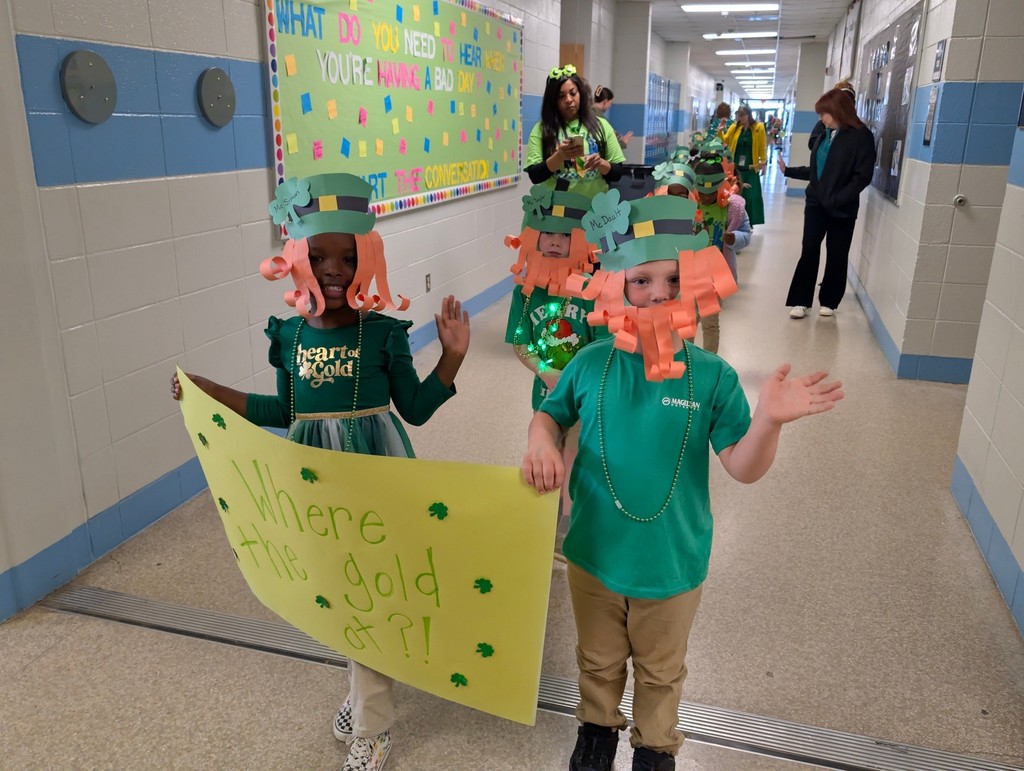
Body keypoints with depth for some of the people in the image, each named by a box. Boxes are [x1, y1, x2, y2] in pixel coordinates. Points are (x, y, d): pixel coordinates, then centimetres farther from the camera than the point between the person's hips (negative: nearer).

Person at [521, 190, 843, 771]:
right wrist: (541, 442, -18)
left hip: (673, 565, -1)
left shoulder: (712, 377, -16)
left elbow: (743, 468, -16)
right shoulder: (592, 364, -13)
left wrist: (768, 420, -35)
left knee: (661, 672, 25)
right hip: (595, 555, 1)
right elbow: (551, 414, 4)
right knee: (599, 660, 27)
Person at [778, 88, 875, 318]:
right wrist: (788, 170, 10)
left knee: (836, 256, 7)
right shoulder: (824, 135, 9)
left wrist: (836, 199, -22)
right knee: (809, 251, 0)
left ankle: (828, 301, 19)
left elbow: (863, 176, -15)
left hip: (842, 208, -5)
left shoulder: (861, 136, -10)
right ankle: (801, 300, 5)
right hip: (815, 203, 5)